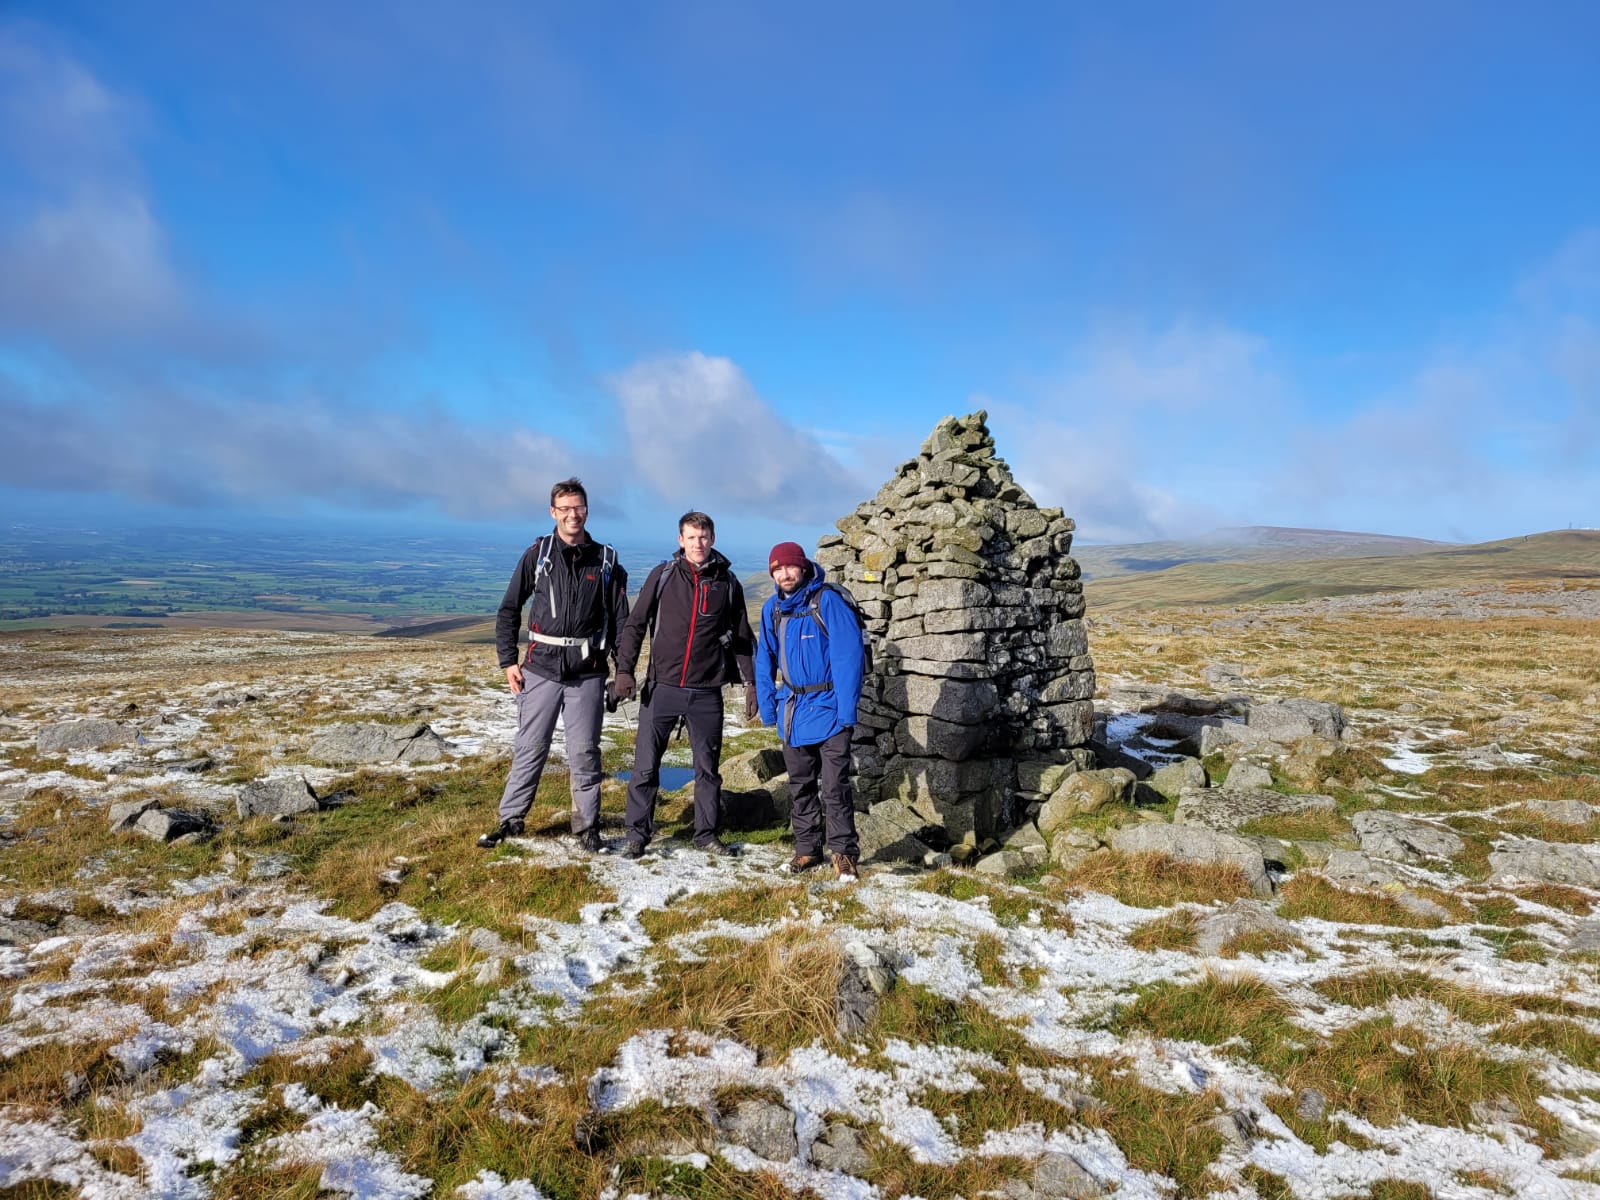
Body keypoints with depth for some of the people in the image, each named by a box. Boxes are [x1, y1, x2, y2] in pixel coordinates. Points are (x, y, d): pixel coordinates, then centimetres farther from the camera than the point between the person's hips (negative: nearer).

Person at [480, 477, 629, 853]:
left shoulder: (606, 561, 4)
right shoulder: (537, 554, 3)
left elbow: (620, 621, 7)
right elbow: (508, 610, 7)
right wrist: (508, 661, 0)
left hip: (587, 673, 0)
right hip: (541, 669, 0)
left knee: (584, 753, 5)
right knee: (529, 749, 6)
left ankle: (587, 825, 16)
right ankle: (510, 819, 19)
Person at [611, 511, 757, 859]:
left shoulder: (727, 582, 5)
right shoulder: (663, 576, 1)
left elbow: (741, 638, 11)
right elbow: (635, 624, 2)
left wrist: (751, 682, 8)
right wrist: (624, 670, -9)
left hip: (706, 693, 1)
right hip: (662, 688, -1)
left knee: (708, 767, 10)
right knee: (645, 765, 0)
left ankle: (706, 833, 24)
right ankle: (638, 833, 13)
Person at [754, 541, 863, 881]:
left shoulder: (827, 601, -13)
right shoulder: (772, 608, 6)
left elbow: (848, 655, -16)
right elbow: (765, 660, 13)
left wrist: (847, 709, -20)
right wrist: (768, 707, 5)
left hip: (828, 710, -6)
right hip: (792, 712, 6)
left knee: (834, 786, -5)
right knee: (800, 785, 15)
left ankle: (843, 851, 9)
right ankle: (807, 848, 27)